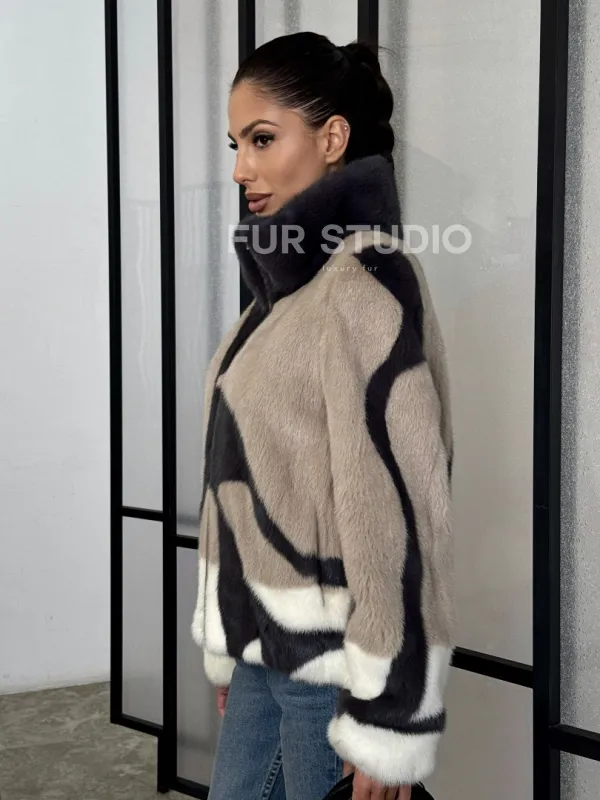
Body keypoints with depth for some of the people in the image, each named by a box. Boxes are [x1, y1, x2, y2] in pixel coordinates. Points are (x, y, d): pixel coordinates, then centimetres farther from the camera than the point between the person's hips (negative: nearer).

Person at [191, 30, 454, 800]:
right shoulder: (285, 282, 11)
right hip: (268, 648, 8)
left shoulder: (367, 282, -17)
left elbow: (397, 505, -21)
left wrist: (386, 724, -20)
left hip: (336, 661, -8)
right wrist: (229, 644, 15)